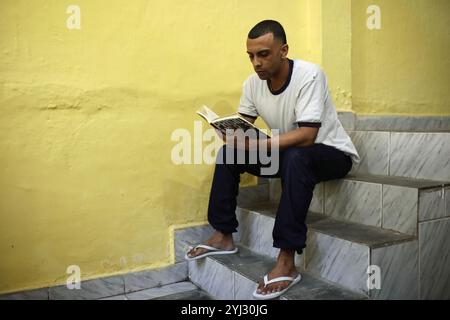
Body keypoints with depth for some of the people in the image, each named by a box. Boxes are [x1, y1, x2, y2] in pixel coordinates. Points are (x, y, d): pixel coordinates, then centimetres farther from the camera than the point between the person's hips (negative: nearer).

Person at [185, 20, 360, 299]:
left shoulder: (309, 75, -26)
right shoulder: (253, 83, -7)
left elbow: (306, 136, -33)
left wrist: (257, 145, -41)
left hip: (331, 153, -6)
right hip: (288, 154, 7)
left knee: (295, 158, -39)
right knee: (228, 152, -3)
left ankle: (287, 261, -34)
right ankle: (223, 236, 3)